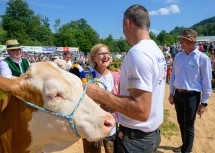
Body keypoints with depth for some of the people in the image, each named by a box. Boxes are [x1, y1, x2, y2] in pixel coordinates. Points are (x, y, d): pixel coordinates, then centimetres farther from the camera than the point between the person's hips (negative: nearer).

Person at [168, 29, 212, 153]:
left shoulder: (202, 58, -12)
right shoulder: (178, 56, 4)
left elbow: (207, 82, -9)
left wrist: (204, 102, -9)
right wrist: (172, 93, 13)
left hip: (192, 96, -6)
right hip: (178, 94, 6)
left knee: (188, 126, 7)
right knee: (181, 123, 20)